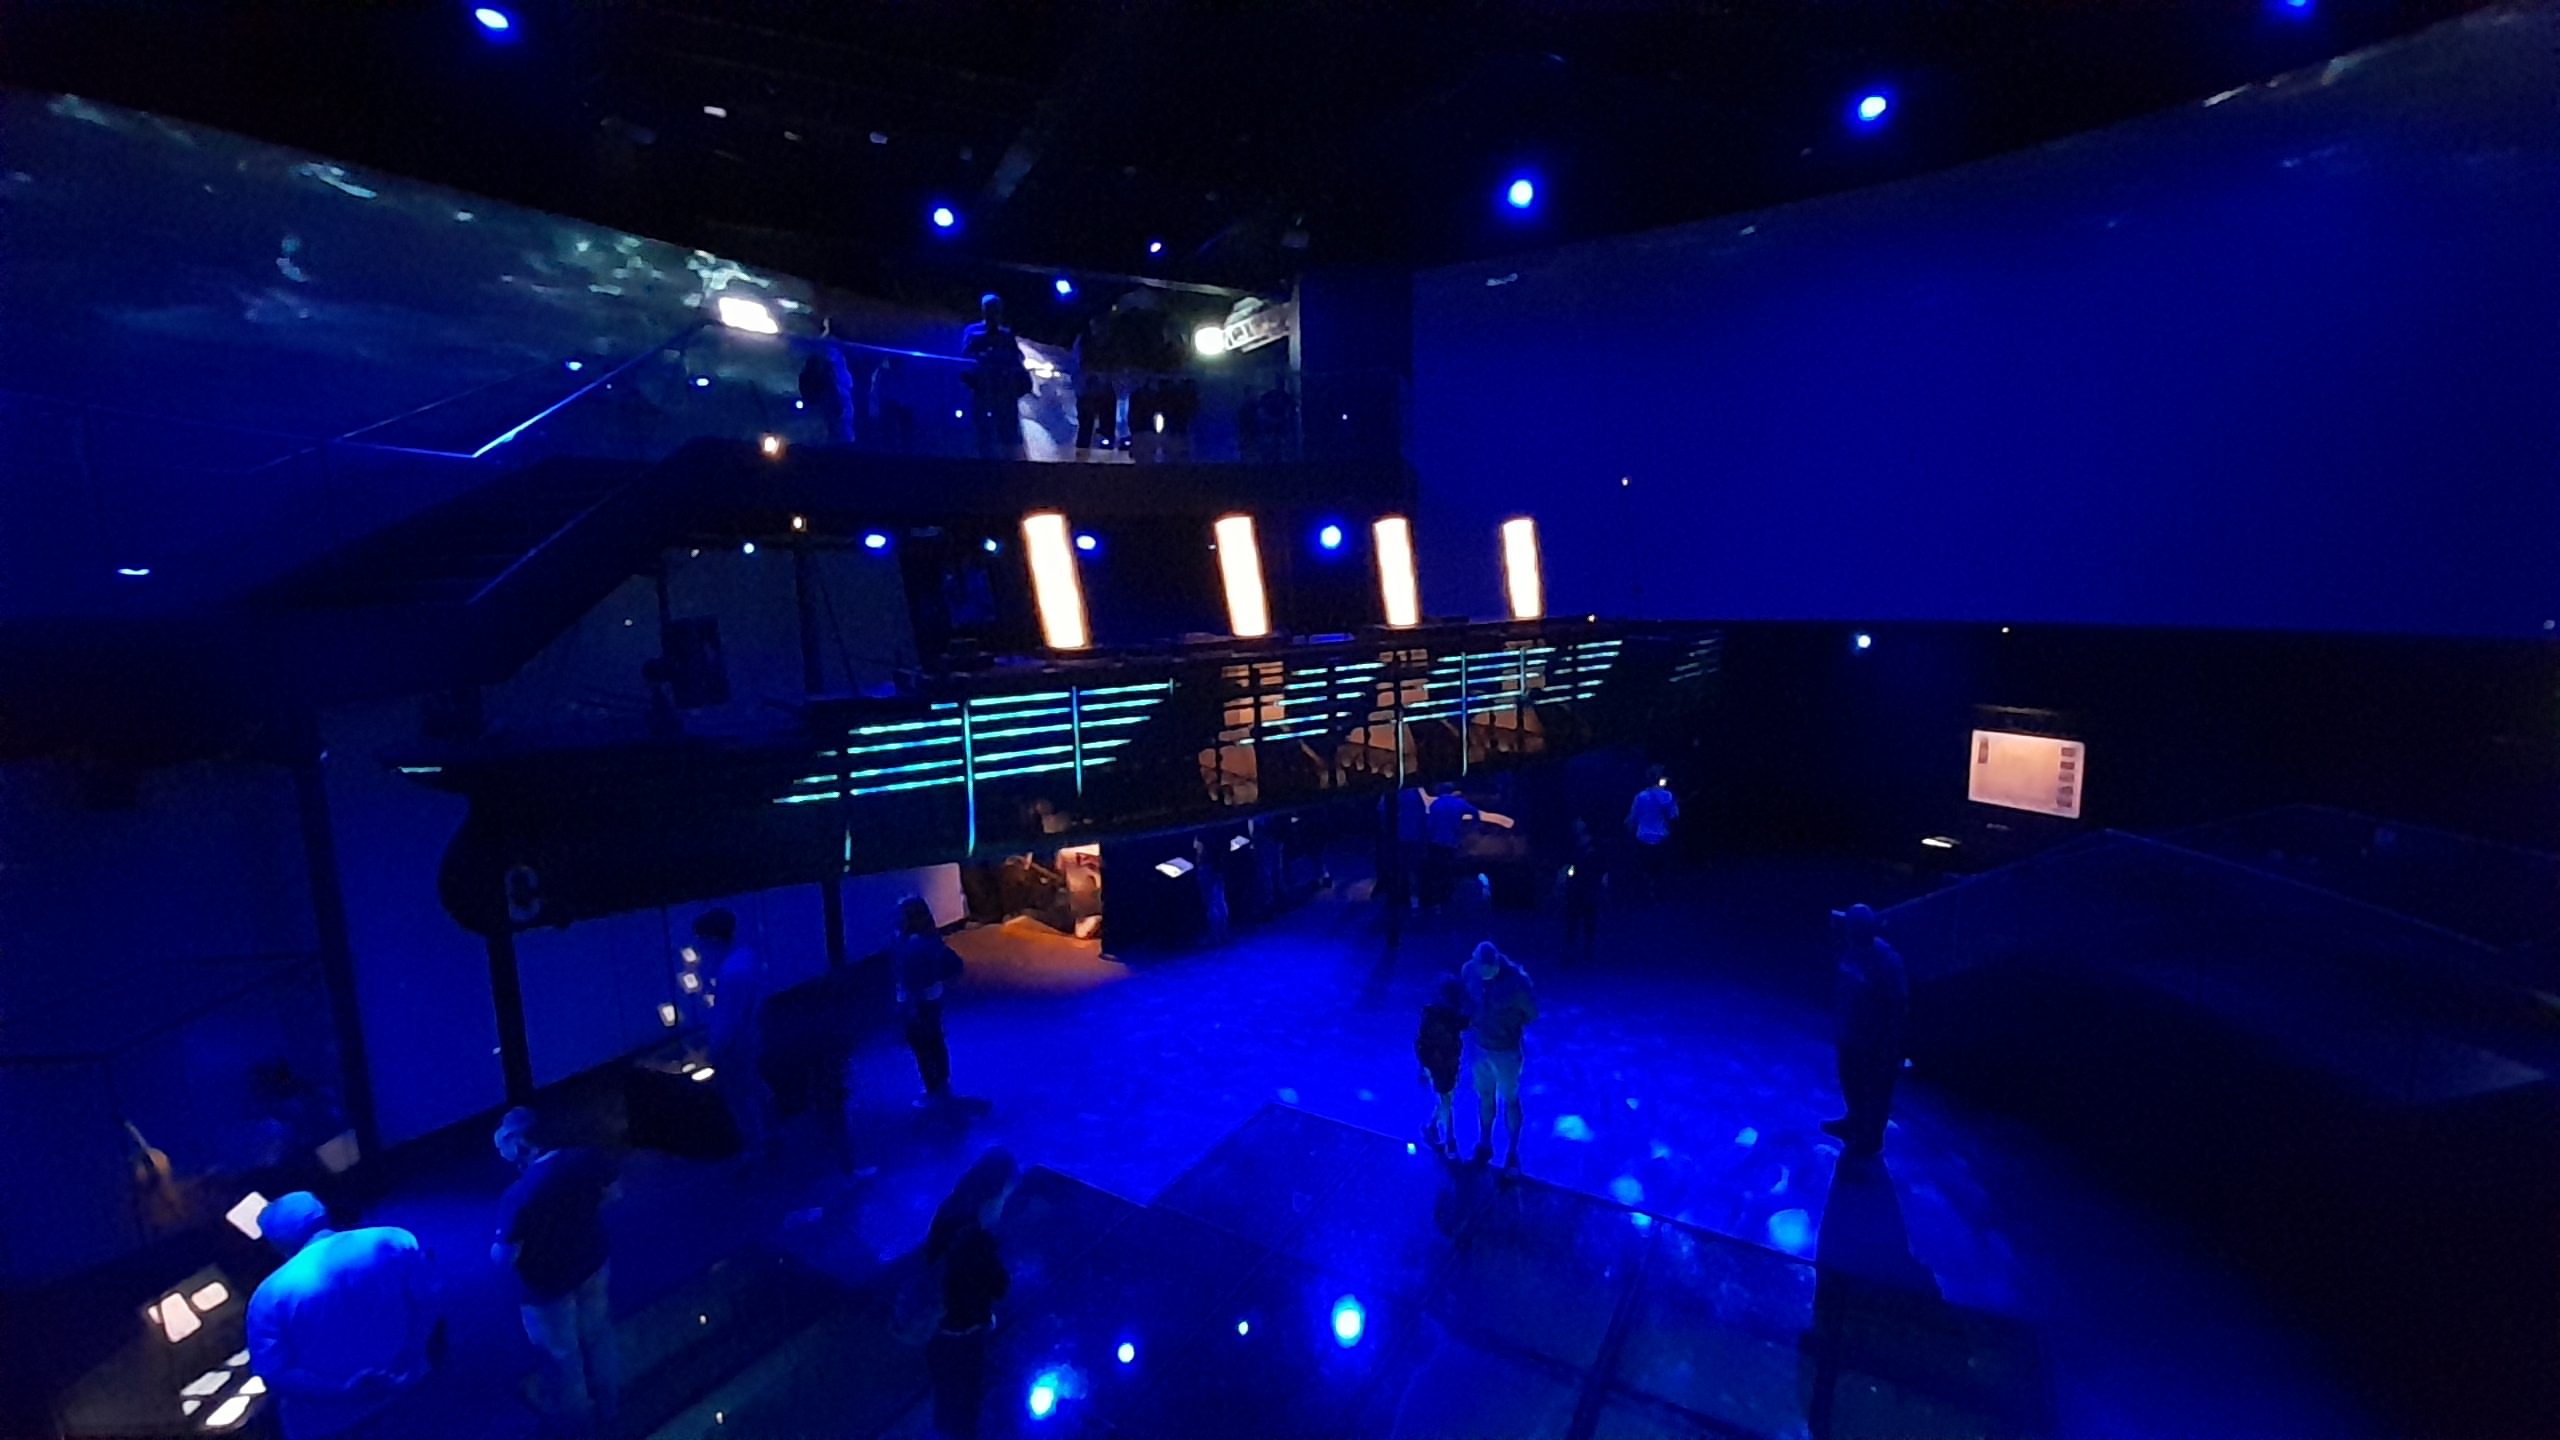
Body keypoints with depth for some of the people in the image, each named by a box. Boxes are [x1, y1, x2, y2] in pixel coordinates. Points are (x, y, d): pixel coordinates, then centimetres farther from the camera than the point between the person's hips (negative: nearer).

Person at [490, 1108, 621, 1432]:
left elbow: (506, 1258, -23)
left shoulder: (518, 1196, -35)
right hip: (595, 1264, 4)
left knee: (562, 1353, 25)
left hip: (548, 1285, -4)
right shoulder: (587, 1158, -21)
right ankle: (607, 1399, 53)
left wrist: (495, 1248, -1)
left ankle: (577, 1413, 51)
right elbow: (614, 1193, -4)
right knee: (598, 1335, 30)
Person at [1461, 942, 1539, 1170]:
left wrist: (1506, 1026, -13)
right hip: (1478, 1045, 3)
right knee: (1484, 1096, 23)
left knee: (1509, 1101, 19)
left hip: (1505, 1050, -3)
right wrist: (1471, 1019, -9)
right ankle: (1484, 1144, 46)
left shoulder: (1516, 980, -30)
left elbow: (1531, 1013, -12)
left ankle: (1513, 1152, 40)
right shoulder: (1470, 970, -18)